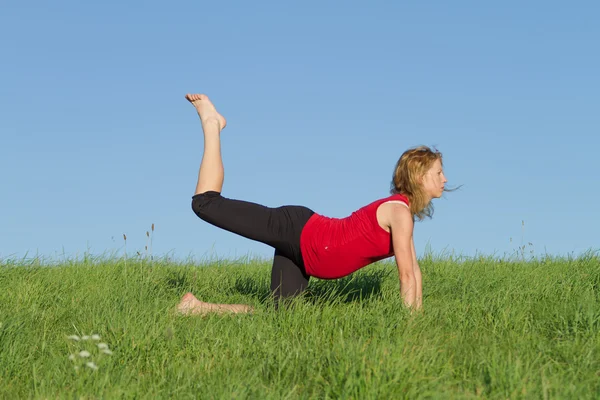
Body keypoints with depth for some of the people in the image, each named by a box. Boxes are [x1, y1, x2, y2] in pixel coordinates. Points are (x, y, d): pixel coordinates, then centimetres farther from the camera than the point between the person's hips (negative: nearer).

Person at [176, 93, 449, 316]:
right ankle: (212, 125, 10)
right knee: (206, 203, -8)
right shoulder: (399, 211, -17)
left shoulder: (404, 212, 11)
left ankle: (196, 307, 8)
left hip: (301, 248, 9)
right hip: (296, 230, -9)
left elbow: (413, 269, 15)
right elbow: (406, 275, -19)